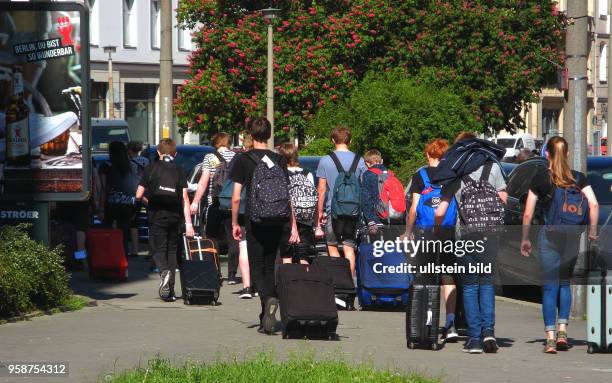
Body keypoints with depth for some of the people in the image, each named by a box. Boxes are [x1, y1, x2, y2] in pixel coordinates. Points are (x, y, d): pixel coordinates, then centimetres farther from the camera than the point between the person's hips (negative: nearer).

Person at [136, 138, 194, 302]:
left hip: (157, 215, -2)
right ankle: (170, 291, 11)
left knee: (158, 250, 2)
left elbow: (139, 195, -1)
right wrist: (188, 223, -5)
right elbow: (185, 198, -3)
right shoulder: (180, 171, 3)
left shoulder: (151, 169, 0)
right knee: (172, 250, 13)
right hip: (175, 215, 2)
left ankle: (164, 271, -31)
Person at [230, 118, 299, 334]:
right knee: (269, 267, 13)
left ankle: (268, 299, -28)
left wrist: (234, 223, 4)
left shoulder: (243, 160, -3)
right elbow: (288, 197, 5)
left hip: (255, 221, -3)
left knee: (256, 267, 1)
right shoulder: (279, 160, 6)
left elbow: (236, 197, -6)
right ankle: (266, 320, 13)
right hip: (276, 222, 3)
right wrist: (293, 226, 7)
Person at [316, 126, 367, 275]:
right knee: (349, 247, 5)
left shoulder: (325, 161, -4)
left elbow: (322, 189, -3)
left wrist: (320, 211, 4)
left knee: (332, 246, 9)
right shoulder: (359, 161, 2)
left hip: (333, 210, -2)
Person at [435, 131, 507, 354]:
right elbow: (504, 199, 12)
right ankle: (488, 330, -8)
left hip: (468, 234, -1)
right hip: (491, 233, 1)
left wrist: (436, 231, 17)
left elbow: (440, 212, -1)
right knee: (487, 283, 10)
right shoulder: (493, 167, 6)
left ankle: (475, 338, 3)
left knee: (470, 285, 7)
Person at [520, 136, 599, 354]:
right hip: (572, 237, 2)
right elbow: (594, 205, -7)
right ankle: (562, 331, 9)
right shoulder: (578, 178, 4)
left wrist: (525, 239, 8)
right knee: (565, 283, 18)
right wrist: (592, 231, 0)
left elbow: (527, 214, -1)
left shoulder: (540, 179, -1)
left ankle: (550, 339, -5)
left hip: (549, 235, -2)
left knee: (550, 287, 1)